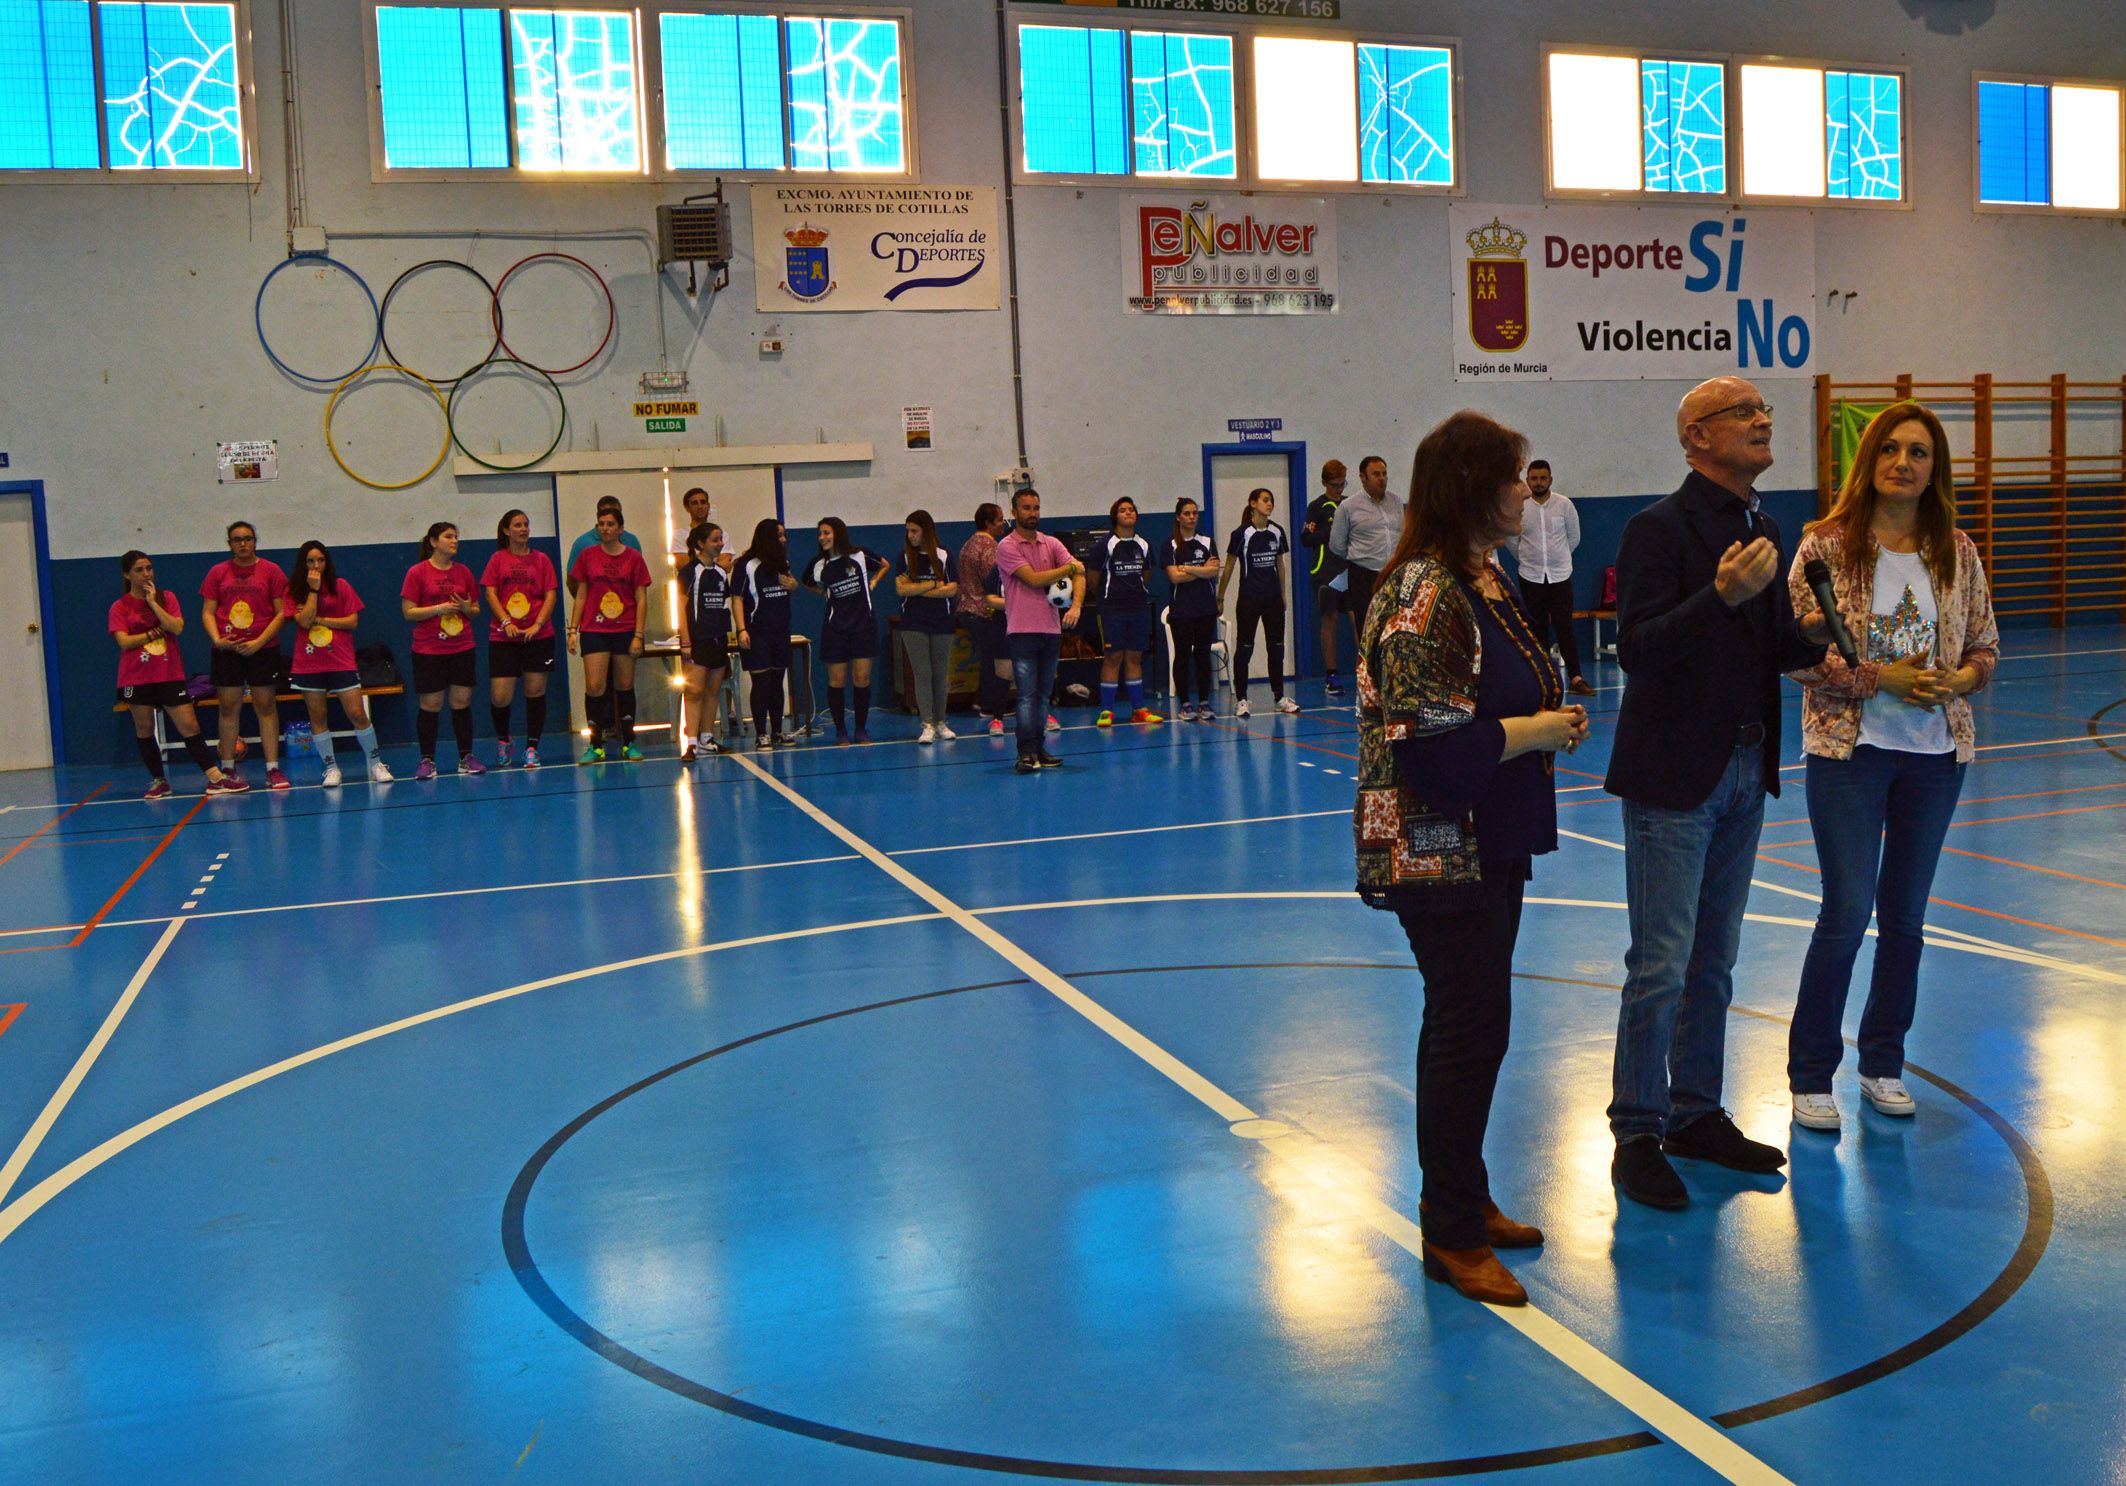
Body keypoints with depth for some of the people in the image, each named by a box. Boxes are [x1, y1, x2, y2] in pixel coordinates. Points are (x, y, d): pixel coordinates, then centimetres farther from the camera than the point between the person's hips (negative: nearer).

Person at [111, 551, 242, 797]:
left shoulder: (167, 597, 8)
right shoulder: (120, 607, 3)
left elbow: (177, 628, -8)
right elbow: (124, 642, -10)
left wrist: (153, 603, -9)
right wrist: (155, 632, -9)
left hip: (170, 675, 0)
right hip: (136, 679, 0)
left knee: (190, 726, -6)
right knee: (144, 731, 5)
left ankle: (215, 778, -9)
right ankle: (159, 781, 18)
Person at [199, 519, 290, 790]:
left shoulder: (271, 571, 2)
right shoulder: (217, 573, 8)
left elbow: (281, 612, -1)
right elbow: (207, 612, 7)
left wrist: (259, 642, -11)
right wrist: (216, 639, -11)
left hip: (262, 649, -2)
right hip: (227, 650, 2)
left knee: (266, 707, 0)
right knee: (228, 708, 4)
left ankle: (273, 768, 2)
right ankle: (227, 769, 10)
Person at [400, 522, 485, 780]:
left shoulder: (463, 572, 8)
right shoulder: (417, 572, -2)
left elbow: (476, 609, 15)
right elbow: (408, 611, -6)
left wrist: (467, 608, -7)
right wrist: (438, 608, -17)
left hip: (462, 647, 3)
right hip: (429, 650, -3)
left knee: (462, 702, 4)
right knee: (431, 705, 0)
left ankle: (466, 758, 11)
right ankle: (427, 761, 8)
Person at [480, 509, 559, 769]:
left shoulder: (541, 559, 8)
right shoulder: (498, 559, 7)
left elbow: (551, 595, 2)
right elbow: (490, 593, 1)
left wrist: (538, 624, -11)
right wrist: (506, 623, -12)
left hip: (538, 636, 1)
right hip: (503, 636, -1)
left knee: (536, 691, 0)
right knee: (500, 696, -5)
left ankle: (532, 748, 10)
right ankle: (502, 740, 21)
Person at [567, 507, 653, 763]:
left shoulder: (633, 557, 2)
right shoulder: (587, 555, 5)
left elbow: (641, 599, 1)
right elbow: (580, 595, 8)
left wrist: (638, 635, -5)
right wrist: (573, 630, 3)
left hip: (625, 630, 0)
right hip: (593, 630, 0)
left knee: (625, 687, 6)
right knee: (594, 687, -9)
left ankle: (628, 744, 16)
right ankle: (596, 746, -1)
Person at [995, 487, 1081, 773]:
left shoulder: (1052, 544, 11)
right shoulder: (1007, 547, -5)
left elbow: (1078, 574, 1)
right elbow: (1033, 579, -14)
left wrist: (1076, 605, -17)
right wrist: (1068, 568, -4)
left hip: (1052, 629, 5)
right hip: (1023, 630, -5)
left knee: (1043, 694, 8)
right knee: (1027, 695, -10)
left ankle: (1038, 749, 14)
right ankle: (1026, 753, -11)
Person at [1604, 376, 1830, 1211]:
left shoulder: (1758, 530, 12)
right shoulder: (1660, 529, -13)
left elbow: (1770, 644, 17)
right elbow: (1635, 647, -23)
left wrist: (1812, 645, -3)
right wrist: (1721, 595, -34)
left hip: (1743, 772, 8)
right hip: (1673, 777, -8)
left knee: (1714, 961, 15)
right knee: (1660, 965, -3)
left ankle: (1695, 1114, 27)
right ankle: (1636, 1136, 8)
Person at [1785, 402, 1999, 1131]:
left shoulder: (1957, 553, 5)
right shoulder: (1827, 546, -6)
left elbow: (1986, 648, 10)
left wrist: (1958, 679, -11)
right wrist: (1881, 677, -18)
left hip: (1935, 755, 4)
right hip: (1849, 751, -4)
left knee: (1905, 915, 12)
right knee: (1847, 913, -5)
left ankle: (1883, 1063, 27)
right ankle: (1810, 1072, 10)